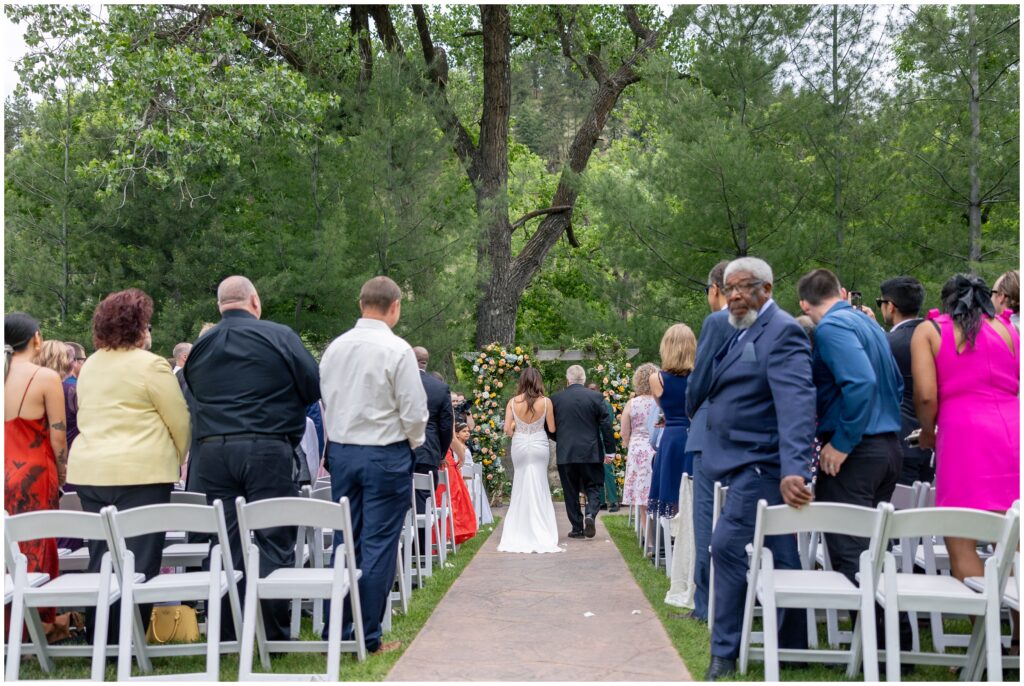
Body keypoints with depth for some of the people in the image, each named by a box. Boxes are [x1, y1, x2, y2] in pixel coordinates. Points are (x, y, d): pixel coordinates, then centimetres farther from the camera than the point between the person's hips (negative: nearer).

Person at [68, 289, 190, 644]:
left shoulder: (89, 366, 13)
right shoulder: (149, 365, -8)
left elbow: (85, 420, 18)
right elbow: (180, 422, -4)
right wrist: (177, 459, 11)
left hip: (88, 470, 7)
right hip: (140, 471, -7)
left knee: (101, 559, 11)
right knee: (138, 561, -1)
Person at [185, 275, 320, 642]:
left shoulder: (199, 347, 10)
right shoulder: (278, 336, -4)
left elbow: (196, 399, 16)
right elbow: (314, 388, -2)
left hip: (212, 451, 4)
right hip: (268, 449, -4)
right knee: (274, 542, 0)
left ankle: (226, 637, 12)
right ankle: (275, 635, 1)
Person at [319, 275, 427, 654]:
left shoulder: (335, 348, 3)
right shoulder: (397, 350, -13)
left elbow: (326, 401, 10)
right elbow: (414, 411, -11)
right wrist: (413, 443, 7)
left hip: (340, 452, 5)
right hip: (386, 455, -5)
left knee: (344, 542, 12)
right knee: (378, 546, 1)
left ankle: (337, 632, 17)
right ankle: (369, 637, 5)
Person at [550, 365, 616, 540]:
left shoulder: (555, 399, 0)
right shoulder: (595, 396, -3)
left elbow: (550, 427, 6)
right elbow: (606, 424, -4)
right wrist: (609, 450, 3)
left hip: (565, 453, 1)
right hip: (591, 453, -1)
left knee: (571, 492, 9)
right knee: (593, 487, 10)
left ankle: (577, 528, 9)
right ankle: (590, 514, -15)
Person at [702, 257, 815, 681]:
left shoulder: (782, 332, -13)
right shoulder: (739, 333, 15)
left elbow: (796, 403, -25)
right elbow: (709, 389, 22)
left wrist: (793, 470, -34)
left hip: (760, 466, -9)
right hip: (745, 463, 9)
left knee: (728, 547, -10)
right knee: (778, 558, 13)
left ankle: (725, 651, 1)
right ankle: (793, 647, 22)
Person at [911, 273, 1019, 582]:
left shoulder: (929, 331, 6)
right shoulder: (1007, 328, 15)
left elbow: (925, 395, -5)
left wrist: (928, 431, 13)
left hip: (964, 433, -4)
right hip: (1011, 432, 4)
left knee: (961, 544, 0)